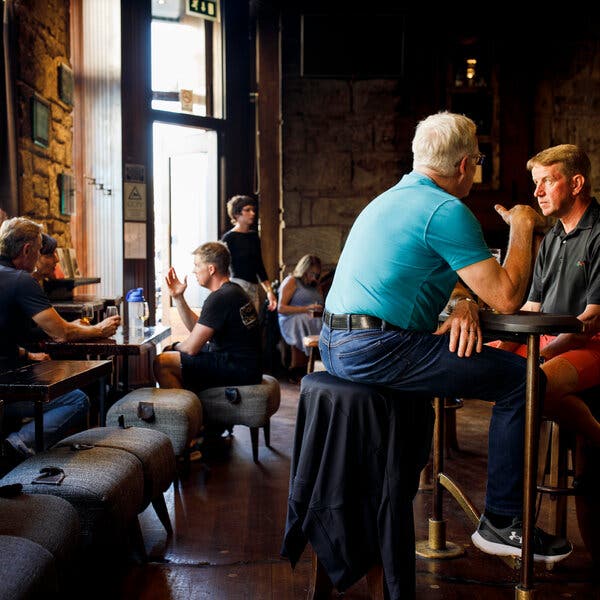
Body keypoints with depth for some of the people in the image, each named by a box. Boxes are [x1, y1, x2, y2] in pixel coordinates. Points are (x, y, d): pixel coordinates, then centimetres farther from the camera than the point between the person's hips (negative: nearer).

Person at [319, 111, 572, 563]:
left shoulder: (390, 199, 20)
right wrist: (524, 226, 2)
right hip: (375, 351, -10)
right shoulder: (448, 211, -11)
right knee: (519, 377, -4)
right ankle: (501, 522, 4)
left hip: (336, 346, 10)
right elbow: (506, 297, -12)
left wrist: (461, 300, 7)